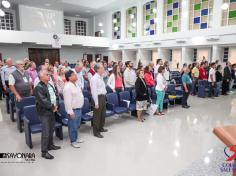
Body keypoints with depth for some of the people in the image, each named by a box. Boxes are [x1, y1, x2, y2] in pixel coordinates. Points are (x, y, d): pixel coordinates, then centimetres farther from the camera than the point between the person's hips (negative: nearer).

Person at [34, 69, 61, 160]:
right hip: (44, 113, -8)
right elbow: (43, 101, -24)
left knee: (51, 130, 19)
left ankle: (50, 145, 37)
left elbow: (56, 96, 12)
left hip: (52, 111, 9)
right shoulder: (38, 88, -17)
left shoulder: (50, 85, 11)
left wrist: (56, 105, -4)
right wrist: (52, 107, -14)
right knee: (45, 132, -3)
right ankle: (44, 152, 9)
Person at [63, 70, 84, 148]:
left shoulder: (75, 84, 8)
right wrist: (70, 112, -22)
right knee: (73, 126, 6)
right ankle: (73, 141, 22)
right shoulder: (68, 87, -21)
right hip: (73, 110, -9)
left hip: (79, 109, 9)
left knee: (77, 125, 22)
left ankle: (76, 138, 38)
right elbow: (67, 101, -23)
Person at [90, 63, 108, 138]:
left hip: (103, 97, 10)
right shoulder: (94, 78, -18)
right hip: (98, 97, -9)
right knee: (97, 115, 2)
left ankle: (101, 128, 40)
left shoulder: (101, 77, 12)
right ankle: (96, 132, 16)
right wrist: (96, 103, -22)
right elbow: (94, 91, -21)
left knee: (103, 114, 21)